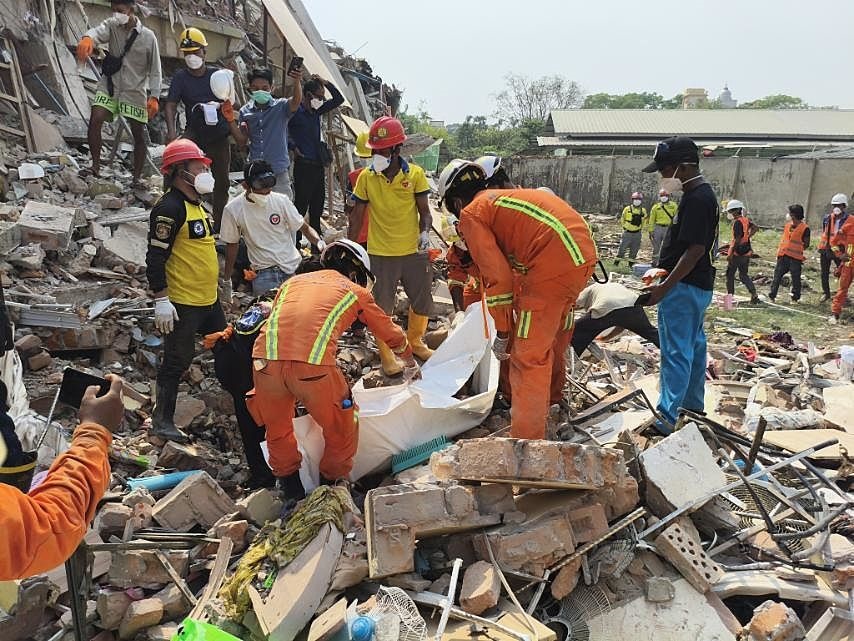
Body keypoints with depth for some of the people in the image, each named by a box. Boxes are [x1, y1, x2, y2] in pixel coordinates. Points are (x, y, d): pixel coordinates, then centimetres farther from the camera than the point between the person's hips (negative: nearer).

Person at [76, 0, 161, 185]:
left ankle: (136, 178, 15)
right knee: (95, 121, -18)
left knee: (139, 135, 3)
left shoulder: (148, 37, -5)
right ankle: (95, 166, -8)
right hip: (109, 86, 1)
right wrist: (88, 38, -48)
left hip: (135, 91, -1)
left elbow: (155, 70, -1)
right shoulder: (112, 26, -1)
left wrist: (154, 97, -11)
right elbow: (98, 31, -24)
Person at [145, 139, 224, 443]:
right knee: (177, 360, 0)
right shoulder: (169, 207, -17)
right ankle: (162, 421, 13)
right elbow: (155, 257, -21)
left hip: (208, 300, 10)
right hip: (183, 303, -10)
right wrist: (161, 300, -23)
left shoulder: (195, 205, 13)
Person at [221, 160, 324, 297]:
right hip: (263, 274, -1)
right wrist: (226, 282, 12)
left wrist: (319, 243, -19)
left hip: (293, 267, 1)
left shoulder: (281, 200, -6)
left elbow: (304, 227, 2)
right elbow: (232, 245, 6)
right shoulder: (233, 209, -5)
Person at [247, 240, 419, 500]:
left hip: (266, 358, 4)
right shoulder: (356, 292, 22)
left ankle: (291, 490, 38)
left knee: (277, 429, 27)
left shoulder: (293, 281, 31)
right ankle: (333, 484, 35)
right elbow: (391, 334, 35)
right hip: (312, 364, -4)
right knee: (342, 430, 21)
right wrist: (411, 363, 54)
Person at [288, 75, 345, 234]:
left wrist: (325, 82, 6)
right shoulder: (296, 111, -9)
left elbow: (338, 99, 19)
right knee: (301, 205, -7)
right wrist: (294, 147, -16)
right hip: (304, 165, -8)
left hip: (318, 165, 8)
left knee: (317, 205, 14)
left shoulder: (316, 111, 14)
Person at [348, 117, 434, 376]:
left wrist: (425, 232, -20)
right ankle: (386, 354, 23)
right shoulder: (366, 177, -4)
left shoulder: (415, 174, -5)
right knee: (382, 305, 5)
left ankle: (415, 342, 39)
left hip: (414, 250, 2)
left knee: (422, 300, 14)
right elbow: (357, 215, 3)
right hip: (381, 253, -1)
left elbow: (424, 211, 0)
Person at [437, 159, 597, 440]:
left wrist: (502, 333, 3)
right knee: (554, 335, 30)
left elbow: (498, 277, -6)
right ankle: (551, 397, 52)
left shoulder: (472, 213, 3)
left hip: (553, 265, -9)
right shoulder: (505, 196, 28)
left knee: (528, 357, -1)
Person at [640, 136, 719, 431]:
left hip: (684, 287, -11)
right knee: (693, 346, 19)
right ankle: (693, 405, 33)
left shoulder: (697, 199, -19)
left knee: (676, 353, -7)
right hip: (698, 285, 11)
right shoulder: (703, 194, 13)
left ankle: (667, 419, -3)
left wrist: (664, 287, -23)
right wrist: (665, 277, 20)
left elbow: (695, 250, -23)